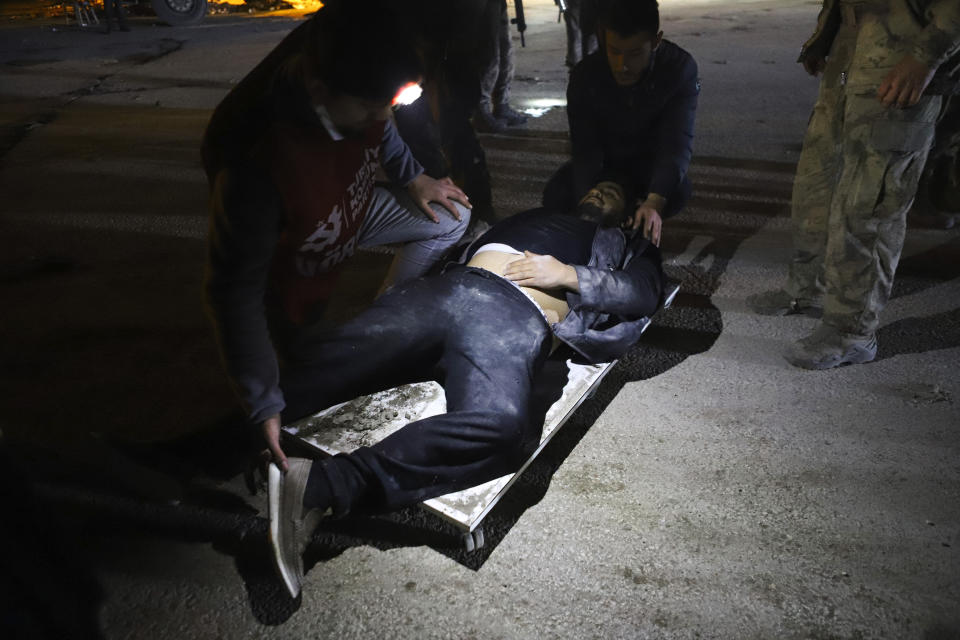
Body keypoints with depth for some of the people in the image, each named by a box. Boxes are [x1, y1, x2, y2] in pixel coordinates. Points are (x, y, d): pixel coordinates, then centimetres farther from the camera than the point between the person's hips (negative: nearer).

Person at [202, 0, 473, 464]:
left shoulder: (356, 86, -28)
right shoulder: (256, 164, -45)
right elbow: (236, 291, -38)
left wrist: (411, 176, 6)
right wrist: (265, 406, -36)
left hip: (352, 210, 6)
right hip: (293, 267, -5)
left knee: (451, 219, 4)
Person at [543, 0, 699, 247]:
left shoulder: (681, 69, -26)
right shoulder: (585, 76, -23)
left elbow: (677, 143, -35)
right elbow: (586, 149, -26)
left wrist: (654, 203, -52)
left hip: (652, 165, 0)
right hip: (604, 163, 1)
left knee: (677, 191, -34)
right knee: (556, 196, -27)